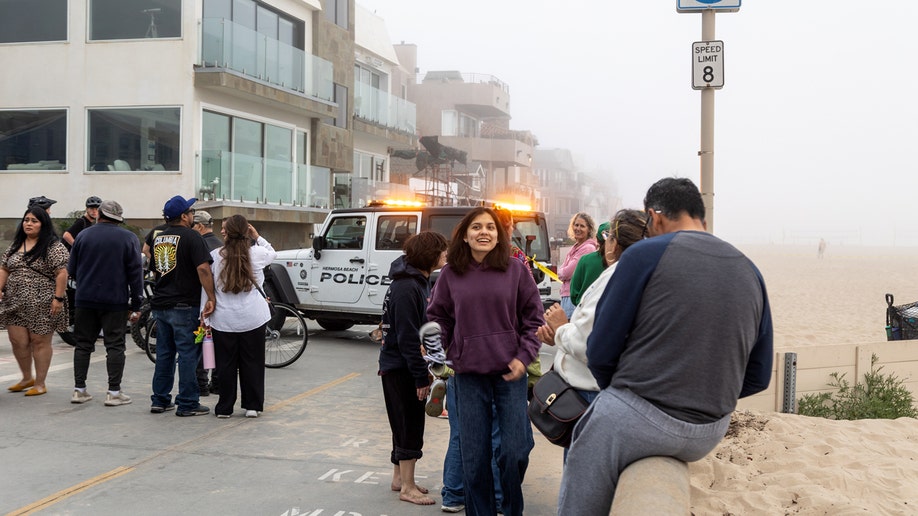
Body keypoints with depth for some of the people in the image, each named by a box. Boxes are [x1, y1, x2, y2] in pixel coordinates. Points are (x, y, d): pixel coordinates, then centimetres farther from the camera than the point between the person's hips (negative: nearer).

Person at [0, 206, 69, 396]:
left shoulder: (54, 247, -8)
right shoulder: (15, 245, 13)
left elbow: (61, 273, -13)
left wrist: (58, 298, -18)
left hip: (42, 305, -6)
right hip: (15, 303, 6)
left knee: (40, 342, 1)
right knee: (18, 341, 6)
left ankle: (40, 384, 11)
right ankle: (27, 378, 26)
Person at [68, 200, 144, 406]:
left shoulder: (83, 235, 5)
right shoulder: (129, 238, -1)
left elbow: (72, 270, 8)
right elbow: (136, 273, -5)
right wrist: (136, 305, -1)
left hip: (85, 300, 2)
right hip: (116, 301, -2)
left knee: (83, 344, 10)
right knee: (115, 346, 1)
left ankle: (79, 389, 13)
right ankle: (114, 392, -1)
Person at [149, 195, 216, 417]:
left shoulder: (158, 238, 13)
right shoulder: (191, 236, -11)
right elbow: (203, 268, -21)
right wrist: (211, 297, -19)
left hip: (160, 304, 7)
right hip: (184, 305, -7)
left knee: (164, 353, 14)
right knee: (188, 354, -1)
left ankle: (160, 400, 18)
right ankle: (187, 404, 1)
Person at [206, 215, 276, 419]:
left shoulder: (214, 256, -1)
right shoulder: (256, 253, -3)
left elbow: (206, 287, 0)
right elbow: (272, 253, 21)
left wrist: (205, 316, 5)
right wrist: (257, 237, 14)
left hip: (223, 320, 0)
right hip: (252, 318, 0)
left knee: (225, 364, 8)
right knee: (252, 362, 9)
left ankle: (224, 407, 14)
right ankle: (252, 406, 12)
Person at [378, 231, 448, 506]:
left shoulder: (419, 281, 9)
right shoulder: (406, 287, -22)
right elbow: (407, 337, -24)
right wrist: (421, 376, -21)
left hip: (405, 367, 10)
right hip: (400, 369, -10)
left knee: (408, 424, 18)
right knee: (409, 426, -2)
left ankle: (399, 477, 31)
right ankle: (407, 487, 8)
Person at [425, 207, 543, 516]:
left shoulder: (516, 270, 1)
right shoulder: (450, 275, 4)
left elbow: (533, 317, 5)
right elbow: (439, 317, 14)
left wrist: (524, 357, -5)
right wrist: (435, 338, -4)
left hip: (510, 373, -1)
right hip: (469, 375, 1)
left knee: (514, 451, 0)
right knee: (473, 456, 5)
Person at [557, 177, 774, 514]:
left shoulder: (646, 254, -7)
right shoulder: (750, 272, 9)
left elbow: (601, 351, -7)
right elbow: (758, 378, 11)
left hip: (639, 420, -6)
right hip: (710, 435, 7)